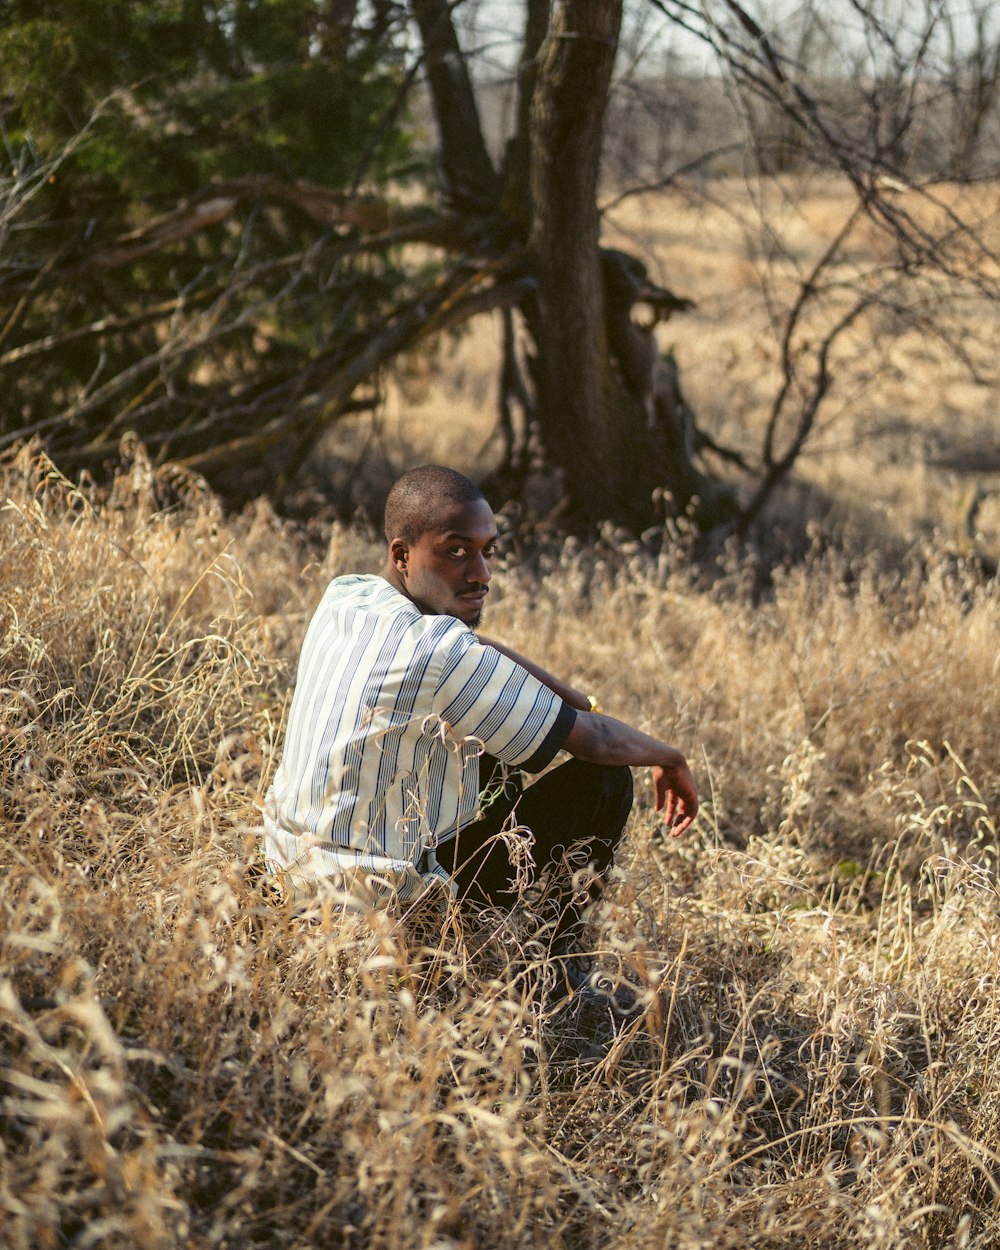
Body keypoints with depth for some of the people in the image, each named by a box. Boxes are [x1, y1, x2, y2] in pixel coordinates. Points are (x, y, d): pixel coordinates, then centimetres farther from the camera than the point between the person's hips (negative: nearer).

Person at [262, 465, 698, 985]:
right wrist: (671, 758, 5)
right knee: (603, 780, -1)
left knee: (498, 740, 23)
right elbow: (596, 741, -15)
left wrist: (567, 696, 4)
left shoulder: (342, 595, 0)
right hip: (378, 900, -9)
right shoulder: (440, 652, -25)